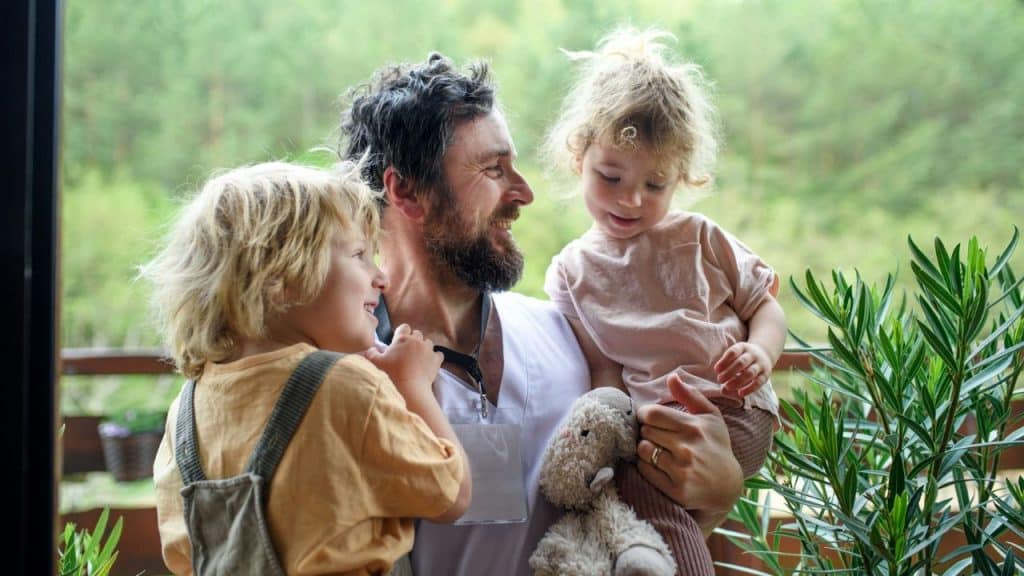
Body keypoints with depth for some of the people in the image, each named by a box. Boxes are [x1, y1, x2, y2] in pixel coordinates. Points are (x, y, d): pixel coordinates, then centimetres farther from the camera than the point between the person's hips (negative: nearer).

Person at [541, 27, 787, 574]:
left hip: (737, 413, -3)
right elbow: (602, 370, 5)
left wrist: (760, 352, -9)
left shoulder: (702, 240, 11)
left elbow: (764, 305, 14)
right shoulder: (570, 273, 10)